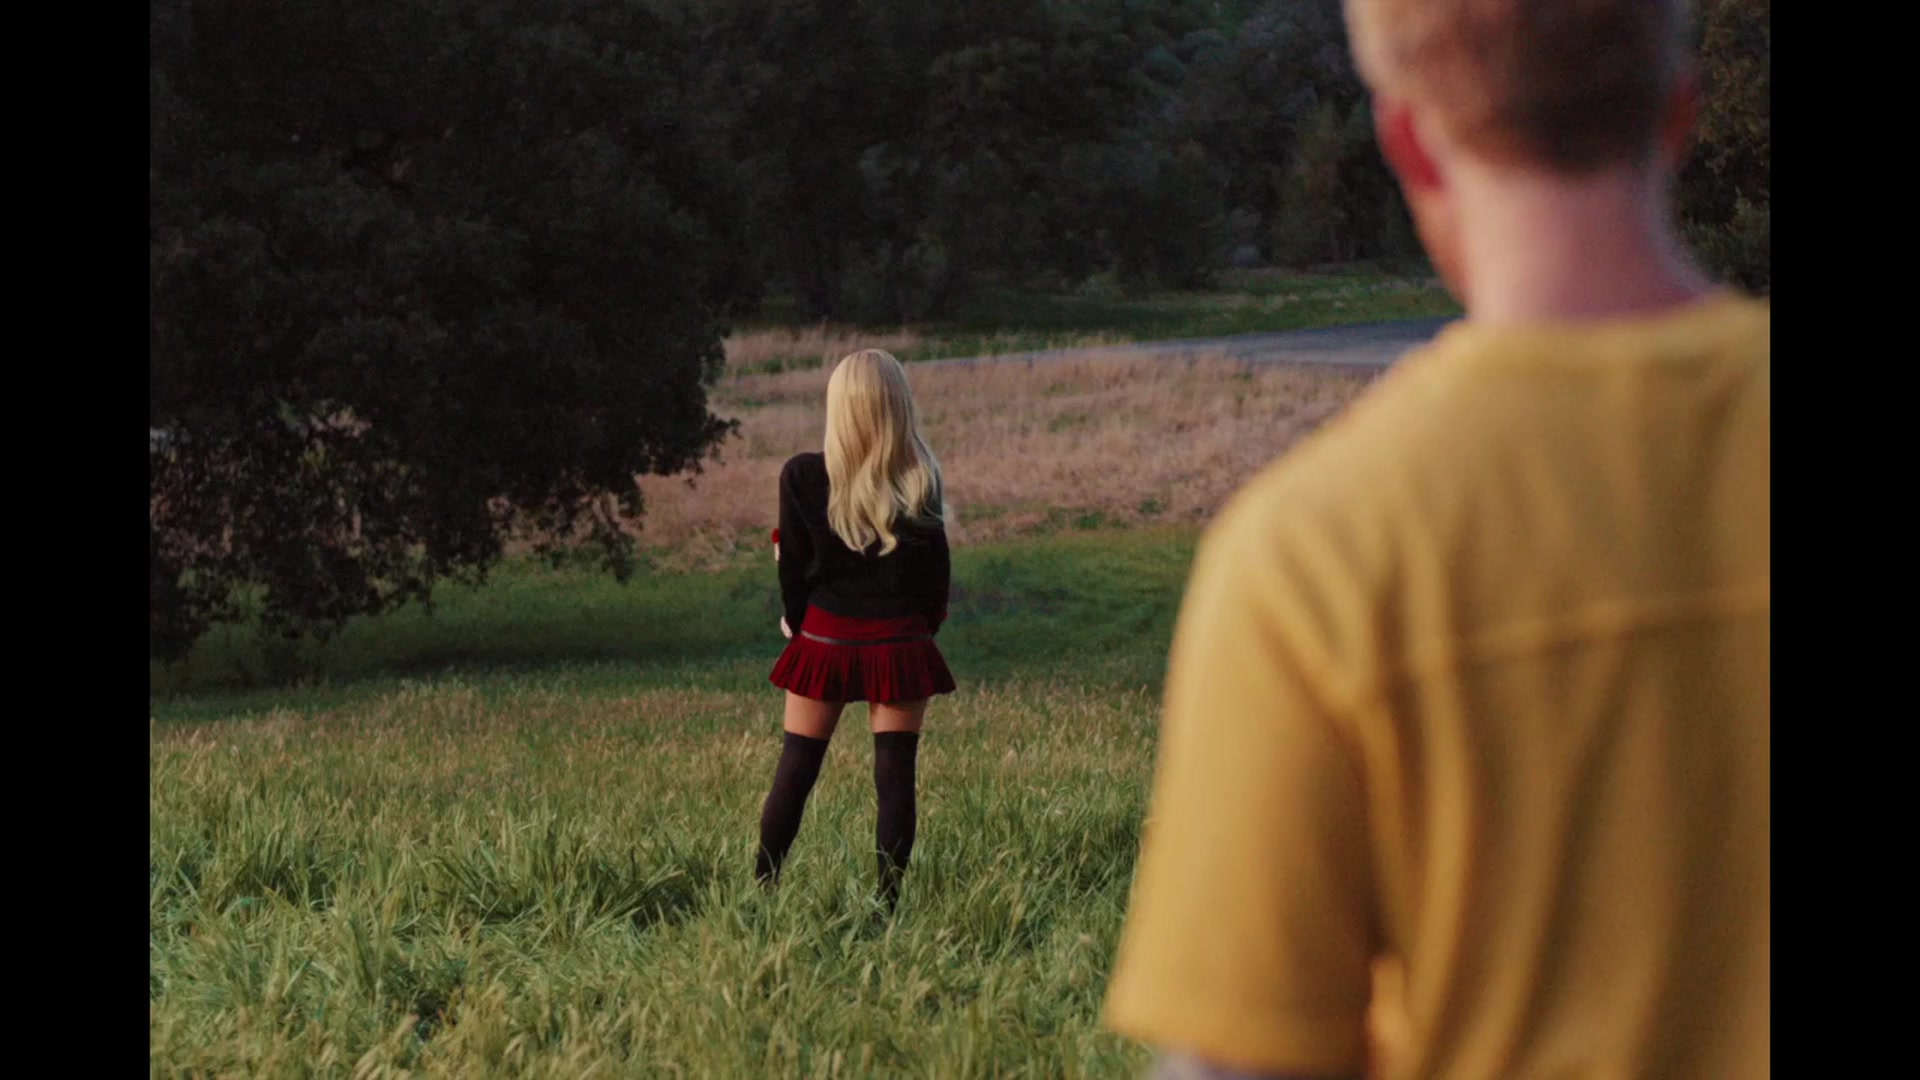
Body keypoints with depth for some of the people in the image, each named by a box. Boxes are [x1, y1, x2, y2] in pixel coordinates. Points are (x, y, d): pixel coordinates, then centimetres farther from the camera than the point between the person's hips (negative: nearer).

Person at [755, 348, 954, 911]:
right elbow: (936, 568, -1)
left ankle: (760, 892, 13)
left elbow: (794, 564, -2)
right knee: (895, 774, 4)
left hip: (824, 641, 1)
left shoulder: (802, 476, -10)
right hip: (900, 645, -1)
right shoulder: (921, 480, -10)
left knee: (795, 769, 10)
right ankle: (887, 902, 2)